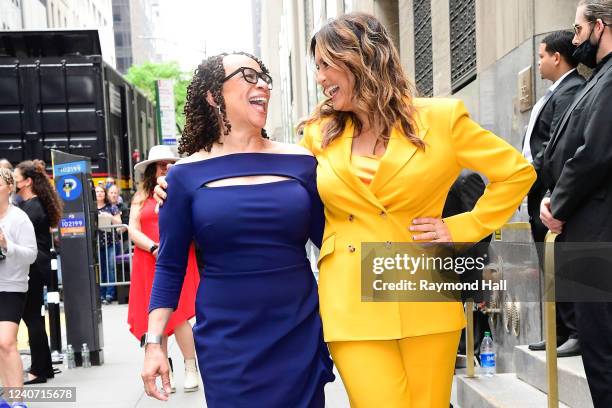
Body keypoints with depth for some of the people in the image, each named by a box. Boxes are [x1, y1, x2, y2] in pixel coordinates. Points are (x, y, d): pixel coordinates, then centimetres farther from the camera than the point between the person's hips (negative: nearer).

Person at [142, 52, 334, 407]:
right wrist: (154, 343, -2)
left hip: (301, 334, 2)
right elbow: (170, 267, 2)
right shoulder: (187, 175, -2)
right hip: (227, 343, -1)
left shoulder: (300, 161, 1)